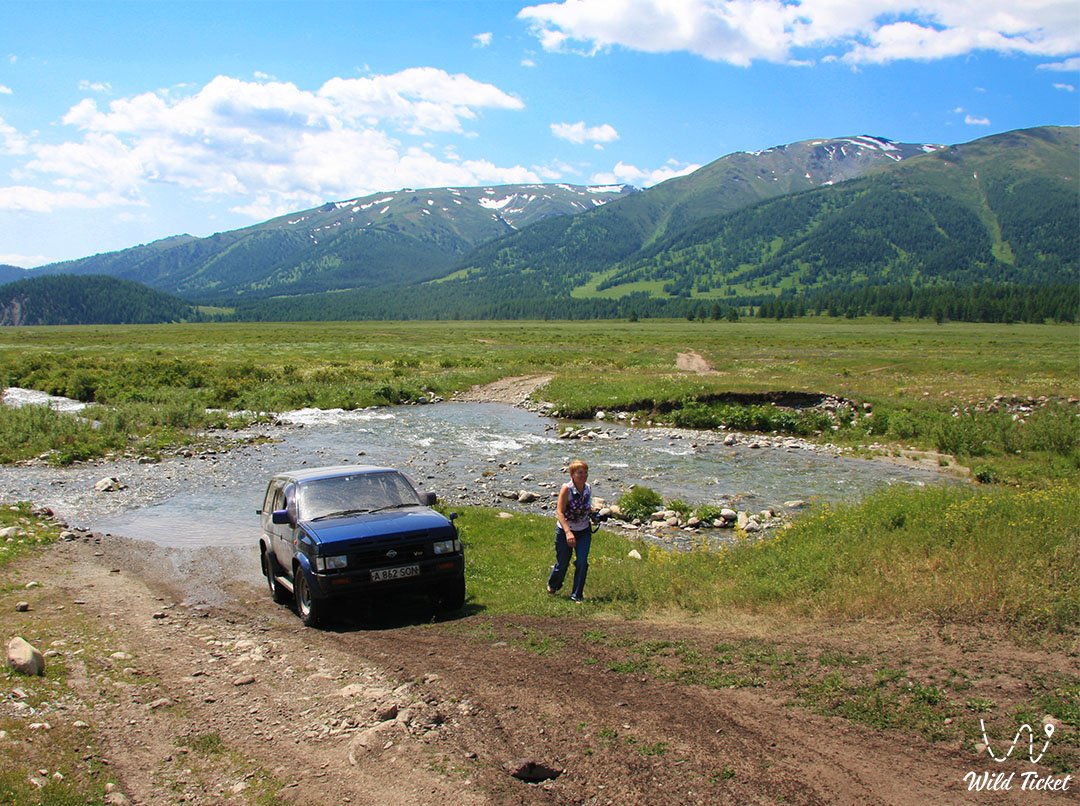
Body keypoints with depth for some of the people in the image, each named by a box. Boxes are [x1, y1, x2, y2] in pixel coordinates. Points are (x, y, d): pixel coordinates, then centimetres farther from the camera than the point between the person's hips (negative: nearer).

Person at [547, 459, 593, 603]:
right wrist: (568, 532, -36)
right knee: (562, 563, 10)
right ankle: (552, 586, 41)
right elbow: (559, 512, -26)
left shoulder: (588, 488, -6)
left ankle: (577, 595, 9)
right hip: (565, 530, -3)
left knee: (582, 562, -8)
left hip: (583, 531, 3)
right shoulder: (566, 489, -22)